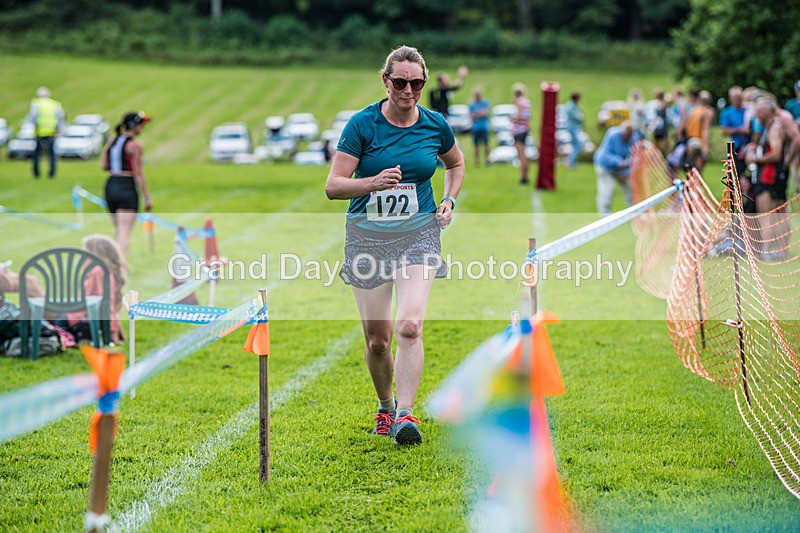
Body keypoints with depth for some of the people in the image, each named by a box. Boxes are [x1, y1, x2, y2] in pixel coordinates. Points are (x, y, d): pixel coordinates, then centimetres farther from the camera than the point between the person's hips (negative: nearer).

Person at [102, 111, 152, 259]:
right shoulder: (135, 146, -10)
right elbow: (138, 175, -11)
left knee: (118, 229, 18)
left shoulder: (111, 142, 10)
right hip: (127, 187, -7)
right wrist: (146, 197, -8)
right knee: (125, 231, -9)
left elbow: (104, 166, 11)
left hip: (110, 186, 7)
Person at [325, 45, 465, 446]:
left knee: (409, 326, -20)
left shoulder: (435, 125, 1)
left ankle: (405, 414, -17)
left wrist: (449, 200, 6)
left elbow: (456, 163, 23)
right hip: (367, 235, 0)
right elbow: (333, 186, -10)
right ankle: (385, 407, 28)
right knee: (377, 338, 3)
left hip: (419, 233, 1)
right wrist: (374, 182, -27)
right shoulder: (362, 124, -8)